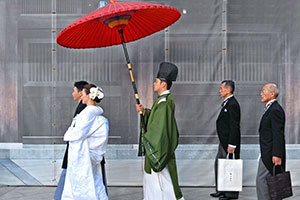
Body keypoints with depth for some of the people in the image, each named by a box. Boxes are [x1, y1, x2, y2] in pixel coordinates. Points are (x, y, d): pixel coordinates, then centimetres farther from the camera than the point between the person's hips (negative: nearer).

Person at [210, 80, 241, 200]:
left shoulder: (233, 104, -18)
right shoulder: (227, 103, 14)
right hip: (224, 142, 10)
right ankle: (221, 190, 26)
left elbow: (234, 126, -22)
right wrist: (225, 143, 19)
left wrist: (231, 145, -23)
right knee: (219, 164, 16)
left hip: (230, 142, -10)